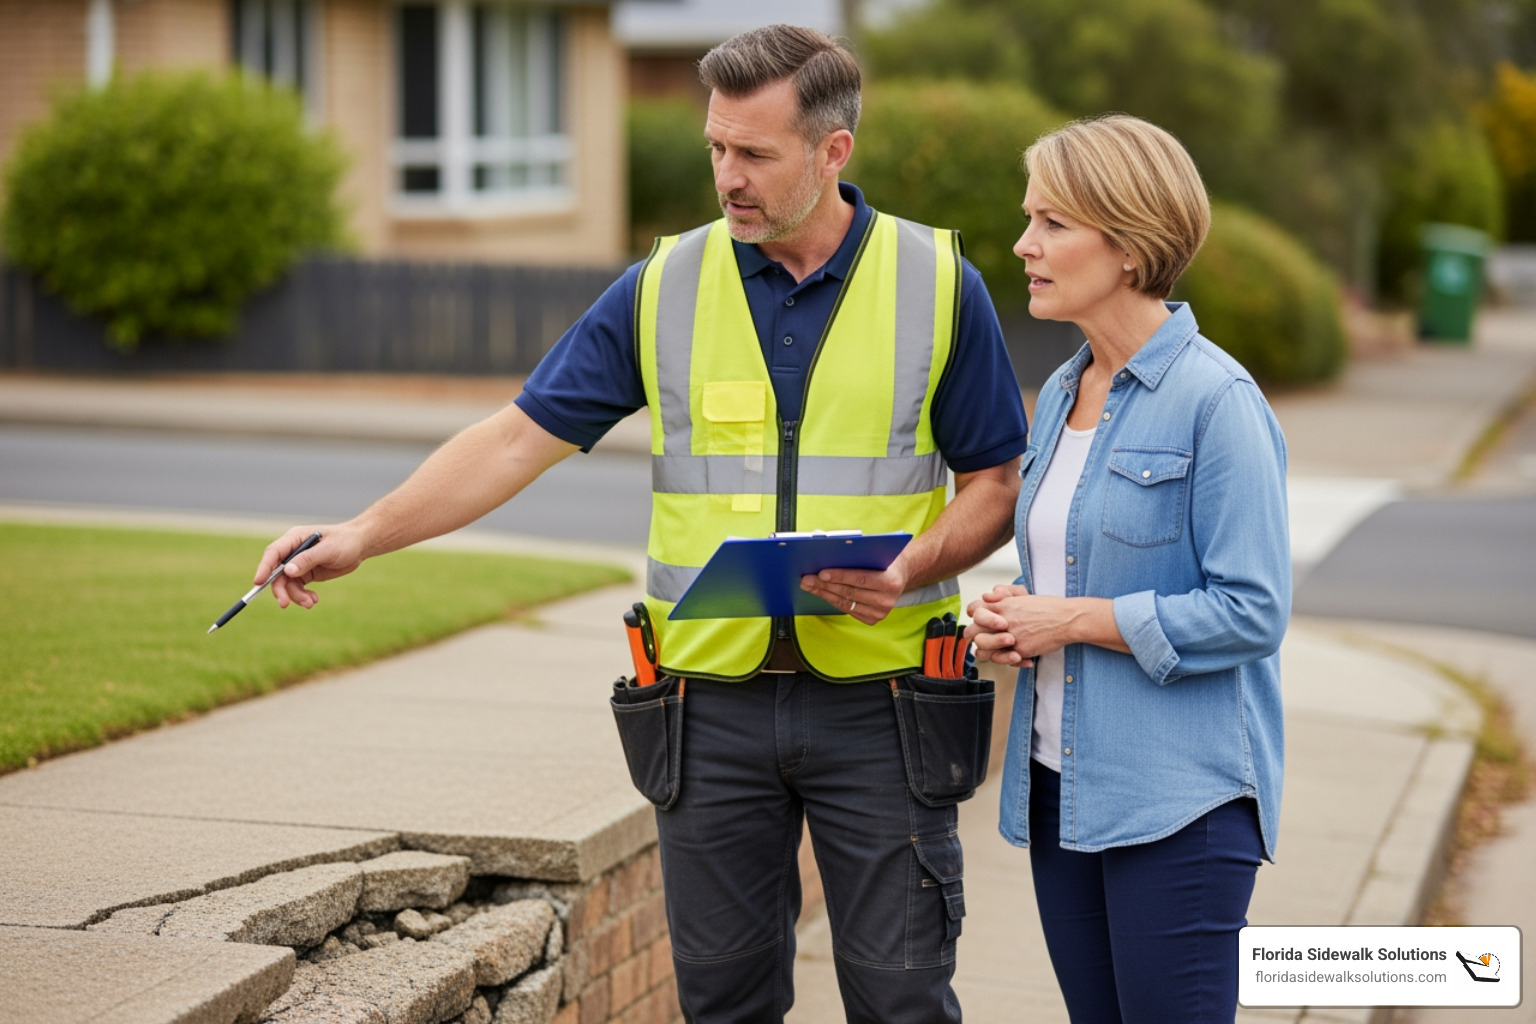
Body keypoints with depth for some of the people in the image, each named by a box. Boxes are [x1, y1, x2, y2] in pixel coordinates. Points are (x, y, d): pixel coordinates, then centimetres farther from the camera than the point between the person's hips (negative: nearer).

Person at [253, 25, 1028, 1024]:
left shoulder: (938, 283, -1)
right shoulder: (665, 287, 2)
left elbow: (995, 483, 3)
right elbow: (520, 438, 0)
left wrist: (914, 567, -17)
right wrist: (362, 534, -10)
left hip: (874, 703, -2)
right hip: (714, 704, 2)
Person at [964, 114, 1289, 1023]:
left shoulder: (1215, 399, -13)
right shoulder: (1060, 394, 13)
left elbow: (1252, 611, -17)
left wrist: (1073, 621, -14)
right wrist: (1013, 621, 3)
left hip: (1181, 801, -8)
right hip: (1061, 790, 8)